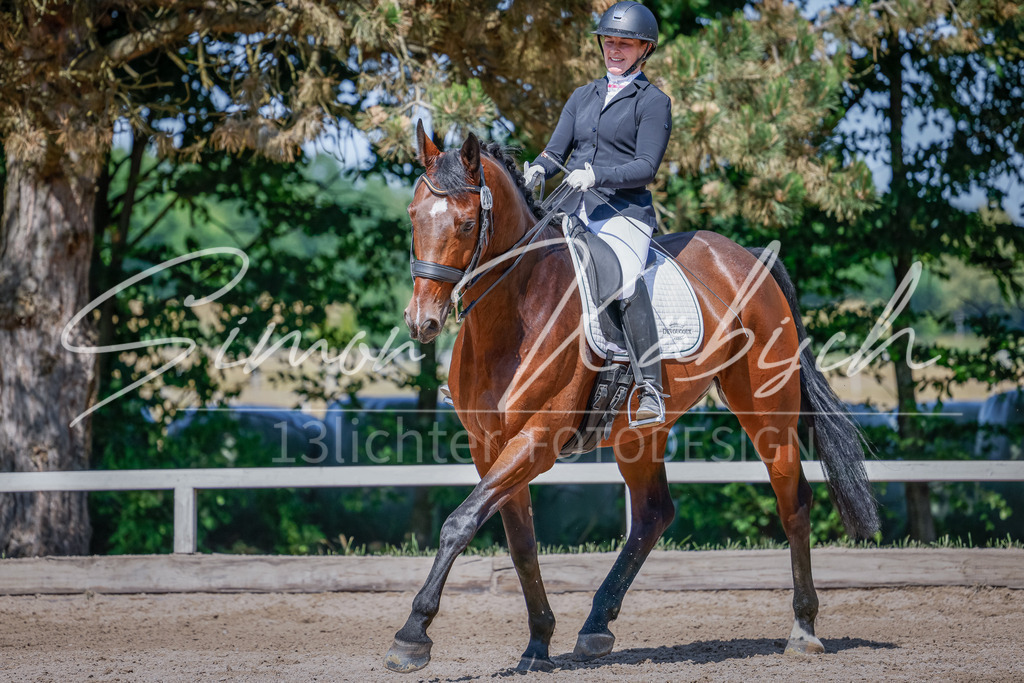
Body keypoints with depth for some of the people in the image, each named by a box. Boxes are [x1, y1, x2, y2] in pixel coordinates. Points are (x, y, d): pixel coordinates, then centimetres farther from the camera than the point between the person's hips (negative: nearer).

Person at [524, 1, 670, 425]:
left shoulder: (653, 102, 2)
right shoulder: (583, 97, 20)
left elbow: (646, 166, -9)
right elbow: (557, 150, 13)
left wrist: (596, 175, -23)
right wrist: (538, 169, -10)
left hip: (624, 212, -7)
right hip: (574, 212, 7)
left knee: (624, 279, -33)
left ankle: (650, 390, -34)